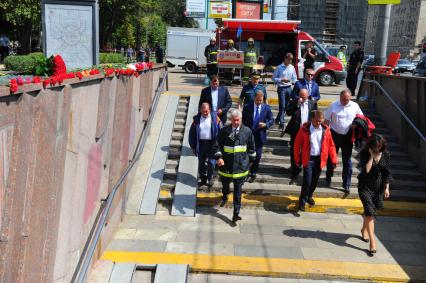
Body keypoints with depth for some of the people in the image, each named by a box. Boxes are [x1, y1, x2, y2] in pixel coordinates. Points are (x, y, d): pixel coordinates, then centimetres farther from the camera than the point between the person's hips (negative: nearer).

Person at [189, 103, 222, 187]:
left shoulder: (215, 118, -5)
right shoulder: (197, 119, 1)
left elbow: (220, 132, -3)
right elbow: (192, 133, 6)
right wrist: (193, 145, 4)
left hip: (211, 143, -2)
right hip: (201, 143, 2)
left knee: (211, 162, 2)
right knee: (201, 162, 12)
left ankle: (210, 178, 21)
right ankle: (203, 179, 27)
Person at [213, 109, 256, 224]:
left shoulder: (247, 131, -3)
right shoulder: (224, 130, -5)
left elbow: (251, 147, 9)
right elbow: (218, 145, -3)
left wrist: (251, 159, 12)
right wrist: (219, 157, -16)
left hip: (241, 165, -1)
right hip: (226, 164, 1)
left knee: (238, 190, -1)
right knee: (225, 183, 23)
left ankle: (236, 214, 2)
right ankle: (225, 197, 57)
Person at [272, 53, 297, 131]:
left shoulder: (292, 68, 8)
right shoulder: (279, 67, -5)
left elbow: (294, 78, 13)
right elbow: (273, 78, -3)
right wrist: (281, 80, -16)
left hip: (289, 88, 5)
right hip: (281, 88, -5)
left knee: (285, 106, 13)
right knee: (282, 106, -8)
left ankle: (277, 119, 32)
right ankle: (281, 124, -5)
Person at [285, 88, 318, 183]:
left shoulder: (313, 103, 5)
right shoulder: (293, 102, 1)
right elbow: (288, 112, -14)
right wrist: (297, 104, -20)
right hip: (296, 132, -1)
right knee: (294, 154, 3)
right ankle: (294, 174, 13)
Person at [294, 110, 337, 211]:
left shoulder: (326, 129, -3)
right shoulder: (304, 129, -10)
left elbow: (331, 145, 4)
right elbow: (297, 144, -3)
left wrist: (334, 159, 2)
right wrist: (297, 159, -1)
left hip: (320, 159, 3)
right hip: (308, 159, -3)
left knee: (315, 180, 15)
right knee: (307, 181, -8)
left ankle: (309, 196, 37)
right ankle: (302, 201, 9)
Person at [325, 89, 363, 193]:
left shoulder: (355, 106, -1)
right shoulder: (333, 105, -4)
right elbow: (327, 120, 0)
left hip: (348, 136, 0)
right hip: (335, 135, 0)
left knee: (347, 161, 4)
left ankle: (346, 184, 11)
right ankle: (328, 178, 35)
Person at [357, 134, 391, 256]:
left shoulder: (386, 155, -4)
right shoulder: (364, 154, -14)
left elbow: (386, 173, 4)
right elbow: (366, 170, -24)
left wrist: (386, 188, 4)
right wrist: (371, 156, -23)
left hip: (378, 186, 4)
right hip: (365, 186, -3)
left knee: (372, 211, 17)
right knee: (370, 212, -11)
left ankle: (364, 230, 45)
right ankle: (372, 242, -11)